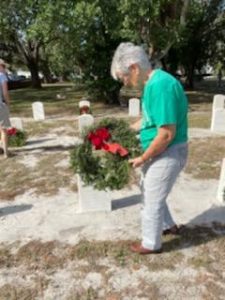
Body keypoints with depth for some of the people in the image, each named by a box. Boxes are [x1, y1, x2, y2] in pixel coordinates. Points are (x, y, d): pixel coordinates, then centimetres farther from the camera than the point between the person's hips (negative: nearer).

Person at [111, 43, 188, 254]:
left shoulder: (161, 85, -26)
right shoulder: (152, 84, 6)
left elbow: (167, 133, -29)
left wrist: (142, 158, -17)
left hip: (168, 154, -9)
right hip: (159, 152, 10)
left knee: (152, 199, 7)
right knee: (151, 193, 25)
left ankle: (151, 244, 30)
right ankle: (168, 226, 47)